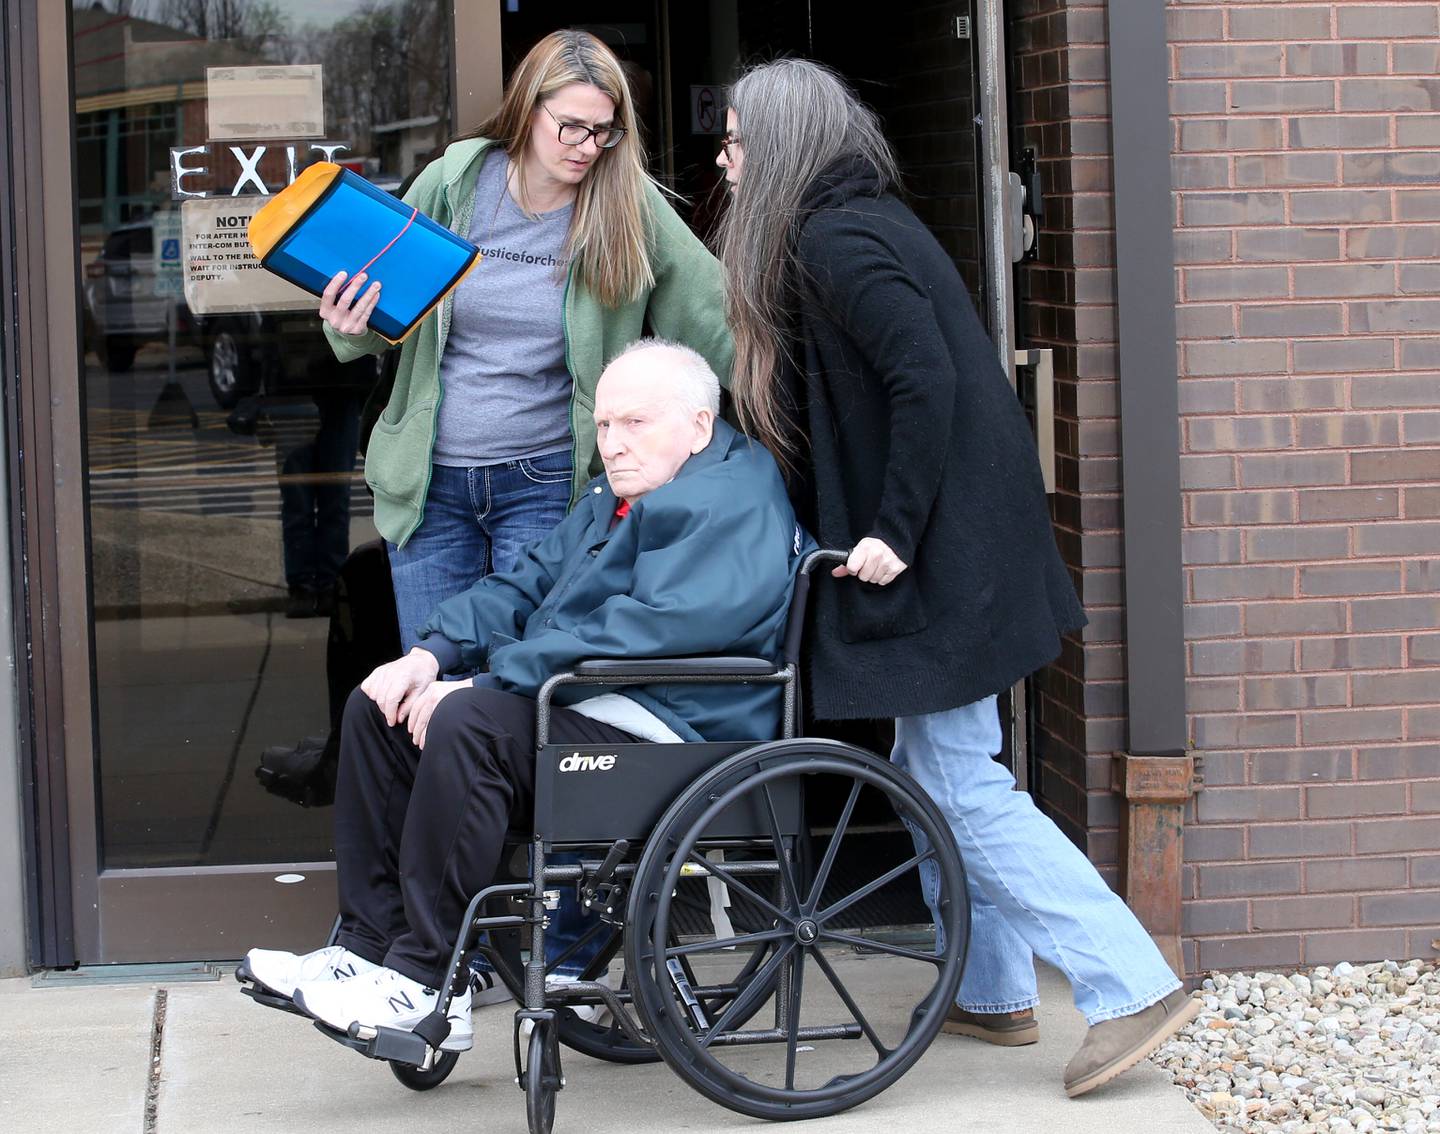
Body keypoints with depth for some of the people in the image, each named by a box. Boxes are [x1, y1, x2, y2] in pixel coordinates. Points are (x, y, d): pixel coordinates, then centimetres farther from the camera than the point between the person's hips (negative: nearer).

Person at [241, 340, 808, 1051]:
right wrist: (432, 655, 1)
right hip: (580, 709, 11)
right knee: (377, 709, 3)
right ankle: (370, 944, -2)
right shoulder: (615, 499, 21)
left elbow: (648, 627, -25)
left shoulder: (729, 508, -13)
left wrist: (487, 680, -24)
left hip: (667, 738, -11)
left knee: (468, 723, -32)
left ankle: (425, 981, -27)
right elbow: (527, 587, 22)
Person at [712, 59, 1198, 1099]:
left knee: (963, 789, -7)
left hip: (940, 559, -10)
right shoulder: (866, 221, 16)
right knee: (936, 776, 15)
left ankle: (1131, 986, -7)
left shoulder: (833, 241, -14)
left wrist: (893, 532, -22)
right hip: (951, 544, 10)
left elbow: (924, 379, -24)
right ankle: (993, 995, 21)